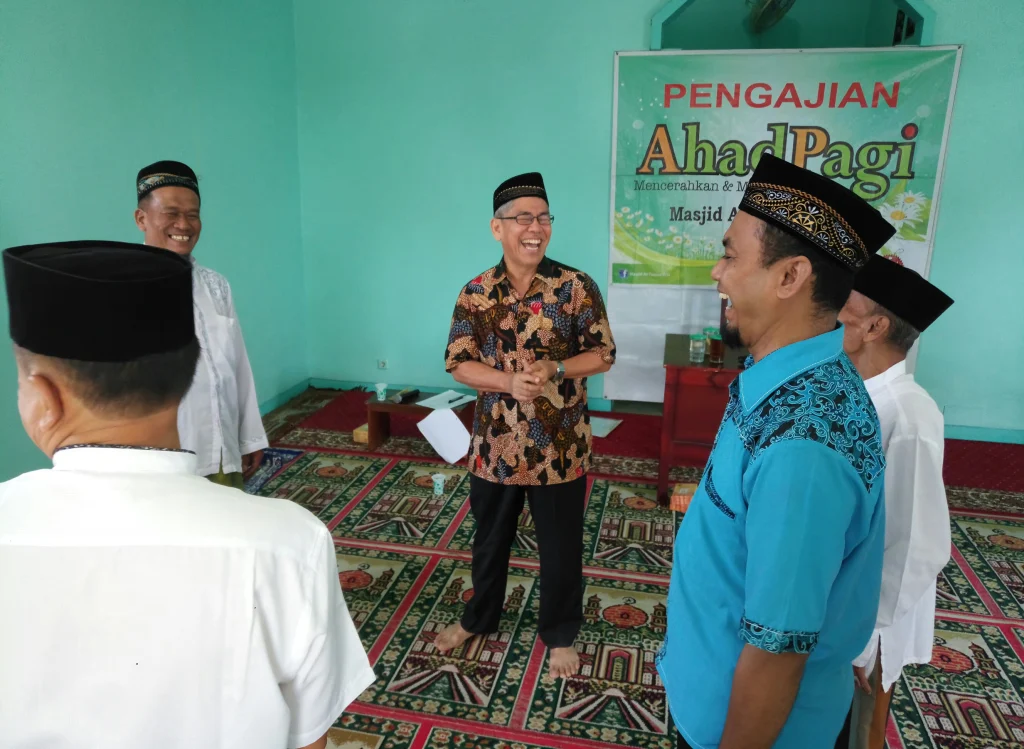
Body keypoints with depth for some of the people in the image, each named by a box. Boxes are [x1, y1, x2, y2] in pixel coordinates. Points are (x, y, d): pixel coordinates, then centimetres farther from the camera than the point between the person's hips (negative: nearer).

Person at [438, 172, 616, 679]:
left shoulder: (577, 287, -10)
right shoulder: (476, 293, -4)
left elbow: (603, 355, -5)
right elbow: (458, 364, -5)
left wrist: (554, 370, -23)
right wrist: (510, 381, -22)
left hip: (559, 447, -2)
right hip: (495, 444, 2)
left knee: (560, 547, 14)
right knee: (489, 540, 21)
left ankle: (560, 635, 37)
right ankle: (478, 618, 46)